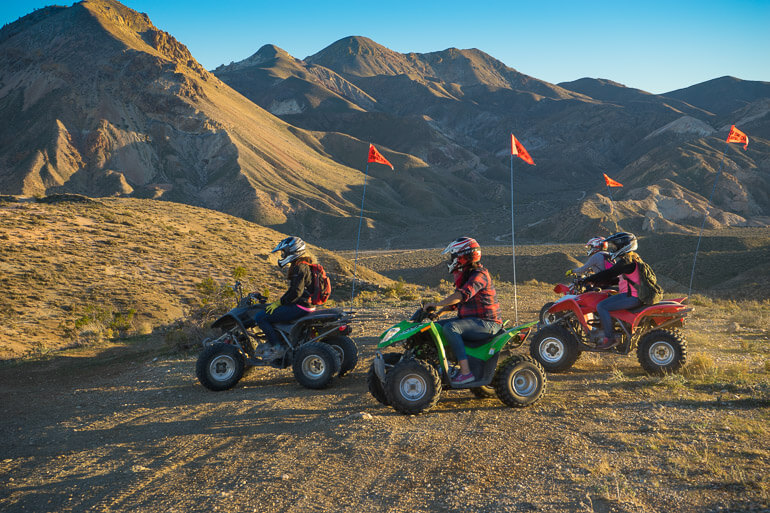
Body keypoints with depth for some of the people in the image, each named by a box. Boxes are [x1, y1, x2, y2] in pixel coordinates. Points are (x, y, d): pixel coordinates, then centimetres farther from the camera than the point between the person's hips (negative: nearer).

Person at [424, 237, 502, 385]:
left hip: (486, 322, -10)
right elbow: (457, 302, 23)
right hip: (469, 319, 10)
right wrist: (441, 310, 7)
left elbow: (462, 295, -30)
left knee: (450, 327, -31)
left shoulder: (479, 275, -15)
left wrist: (438, 304, -29)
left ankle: (466, 372, -33)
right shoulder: (463, 276, 16)